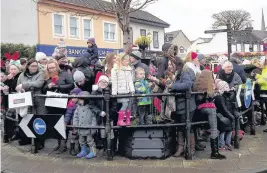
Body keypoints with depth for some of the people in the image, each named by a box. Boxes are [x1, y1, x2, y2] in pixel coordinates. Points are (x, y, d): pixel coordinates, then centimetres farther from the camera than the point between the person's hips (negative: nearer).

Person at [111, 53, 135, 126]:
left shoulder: (129, 69, 11)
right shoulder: (115, 69, -6)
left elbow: (130, 80, 11)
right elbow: (114, 82, -7)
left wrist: (132, 90, 4)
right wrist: (114, 93, -9)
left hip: (128, 91, 6)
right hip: (121, 91, -5)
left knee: (129, 105, 6)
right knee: (125, 104, -12)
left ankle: (128, 120, 17)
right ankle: (120, 120, -2)